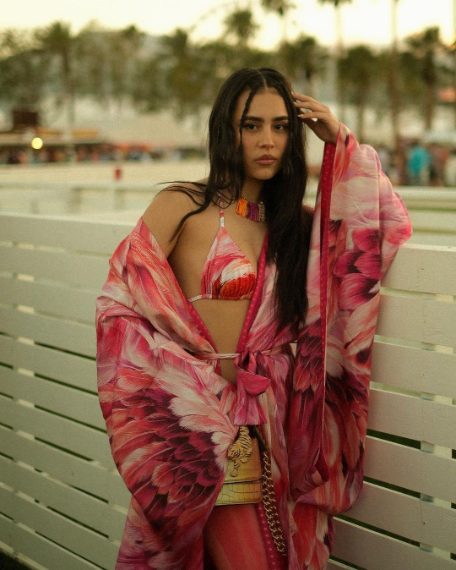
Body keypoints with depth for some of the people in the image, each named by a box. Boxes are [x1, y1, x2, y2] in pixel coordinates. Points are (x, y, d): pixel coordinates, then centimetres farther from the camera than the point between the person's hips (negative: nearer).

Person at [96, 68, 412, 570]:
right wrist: (202, 370, -12)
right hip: (208, 420, -5)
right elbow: (119, 303, -6)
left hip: (278, 422, 5)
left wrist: (342, 143, 4)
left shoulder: (294, 222, 10)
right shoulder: (181, 207, -5)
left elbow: (391, 225, 9)